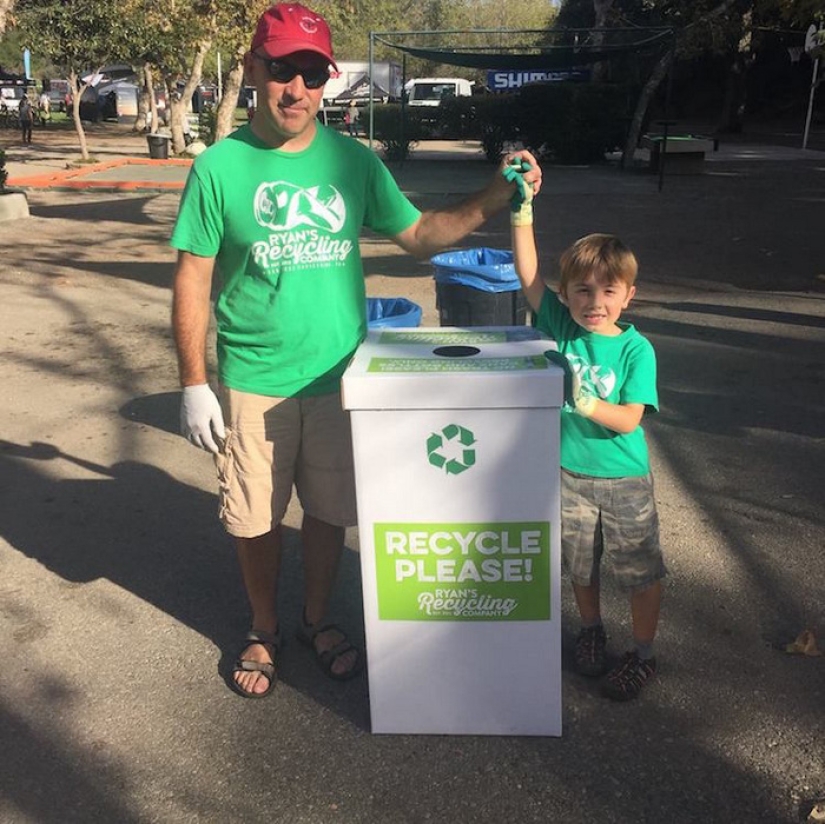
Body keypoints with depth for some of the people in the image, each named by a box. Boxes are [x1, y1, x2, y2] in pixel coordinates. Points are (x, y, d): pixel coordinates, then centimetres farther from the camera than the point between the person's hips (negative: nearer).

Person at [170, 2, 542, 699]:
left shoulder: (354, 161, 0)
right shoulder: (220, 167, -8)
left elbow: (418, 235, 5)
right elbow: (192, 280, -6)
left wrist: (493, 200, -8)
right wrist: (194, 384, -9)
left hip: (338, 376, 2)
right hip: (253, 382, -2)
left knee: (329, 511, 15)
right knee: (255, 518, 12)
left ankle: (318, 620, 39)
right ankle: (264, 631, 37)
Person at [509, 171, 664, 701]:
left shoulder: (636, 349, -14)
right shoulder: (562, 327, -7)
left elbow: (628, 419, -18)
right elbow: (528, 275, -17)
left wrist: (584, 401, -34)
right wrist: (522, 210, -25)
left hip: (624, 480, -2)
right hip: (569, 473, 3)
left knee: (640, 571, 10)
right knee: (581, 565, 20)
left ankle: (644, 655, 31)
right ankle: (592, 629, 45)